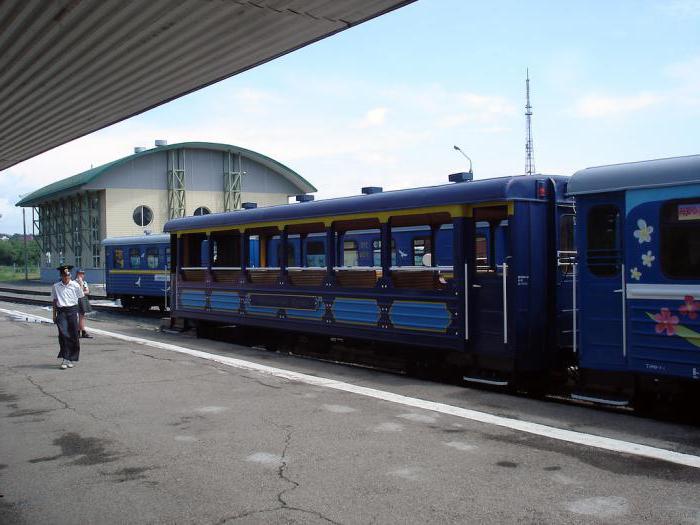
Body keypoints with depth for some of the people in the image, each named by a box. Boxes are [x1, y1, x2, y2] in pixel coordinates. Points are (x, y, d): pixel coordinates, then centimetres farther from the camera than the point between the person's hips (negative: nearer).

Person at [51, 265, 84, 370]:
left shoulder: (75, 285, 2)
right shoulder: (55, 287, 6)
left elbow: (81, 297, 11)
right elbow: (54, 301, 13)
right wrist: (54, 314, 12)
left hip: (72, 311, 0)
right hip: (61, 312, 0)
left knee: (74, 335, 2)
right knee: (63, 334, -11)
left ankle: (71, 359, 15)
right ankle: (65, 359, -10)